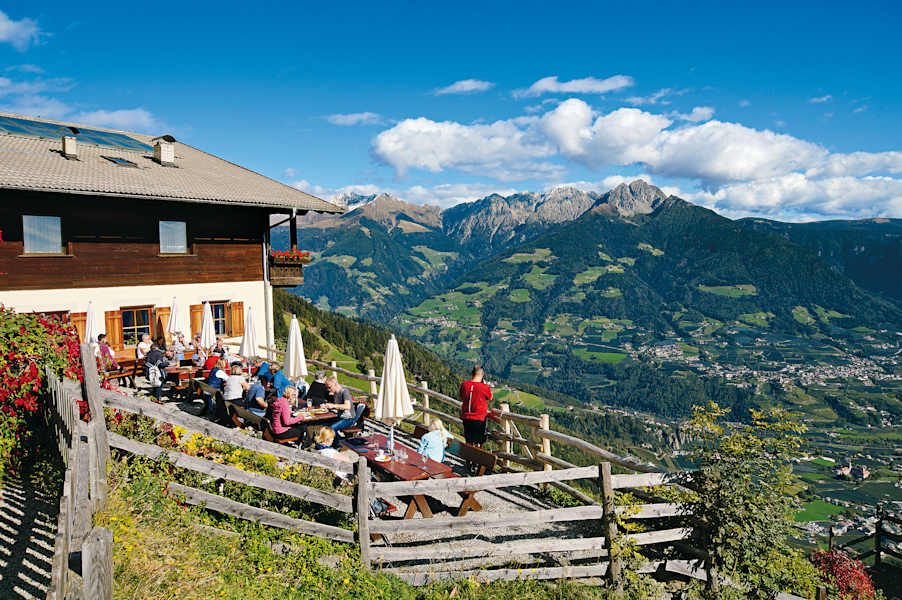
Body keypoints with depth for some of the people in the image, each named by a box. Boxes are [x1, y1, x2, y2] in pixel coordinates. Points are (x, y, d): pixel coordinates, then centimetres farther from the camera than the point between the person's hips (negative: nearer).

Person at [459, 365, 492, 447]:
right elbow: (490, 398, 4)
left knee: (469, 443, 15)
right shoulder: (485, 387, -16)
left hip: (466, 417, 3)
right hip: (479, 418, -3)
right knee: (478, 444, 9)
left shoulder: (464, 384, -7)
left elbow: (460, 398, 9)